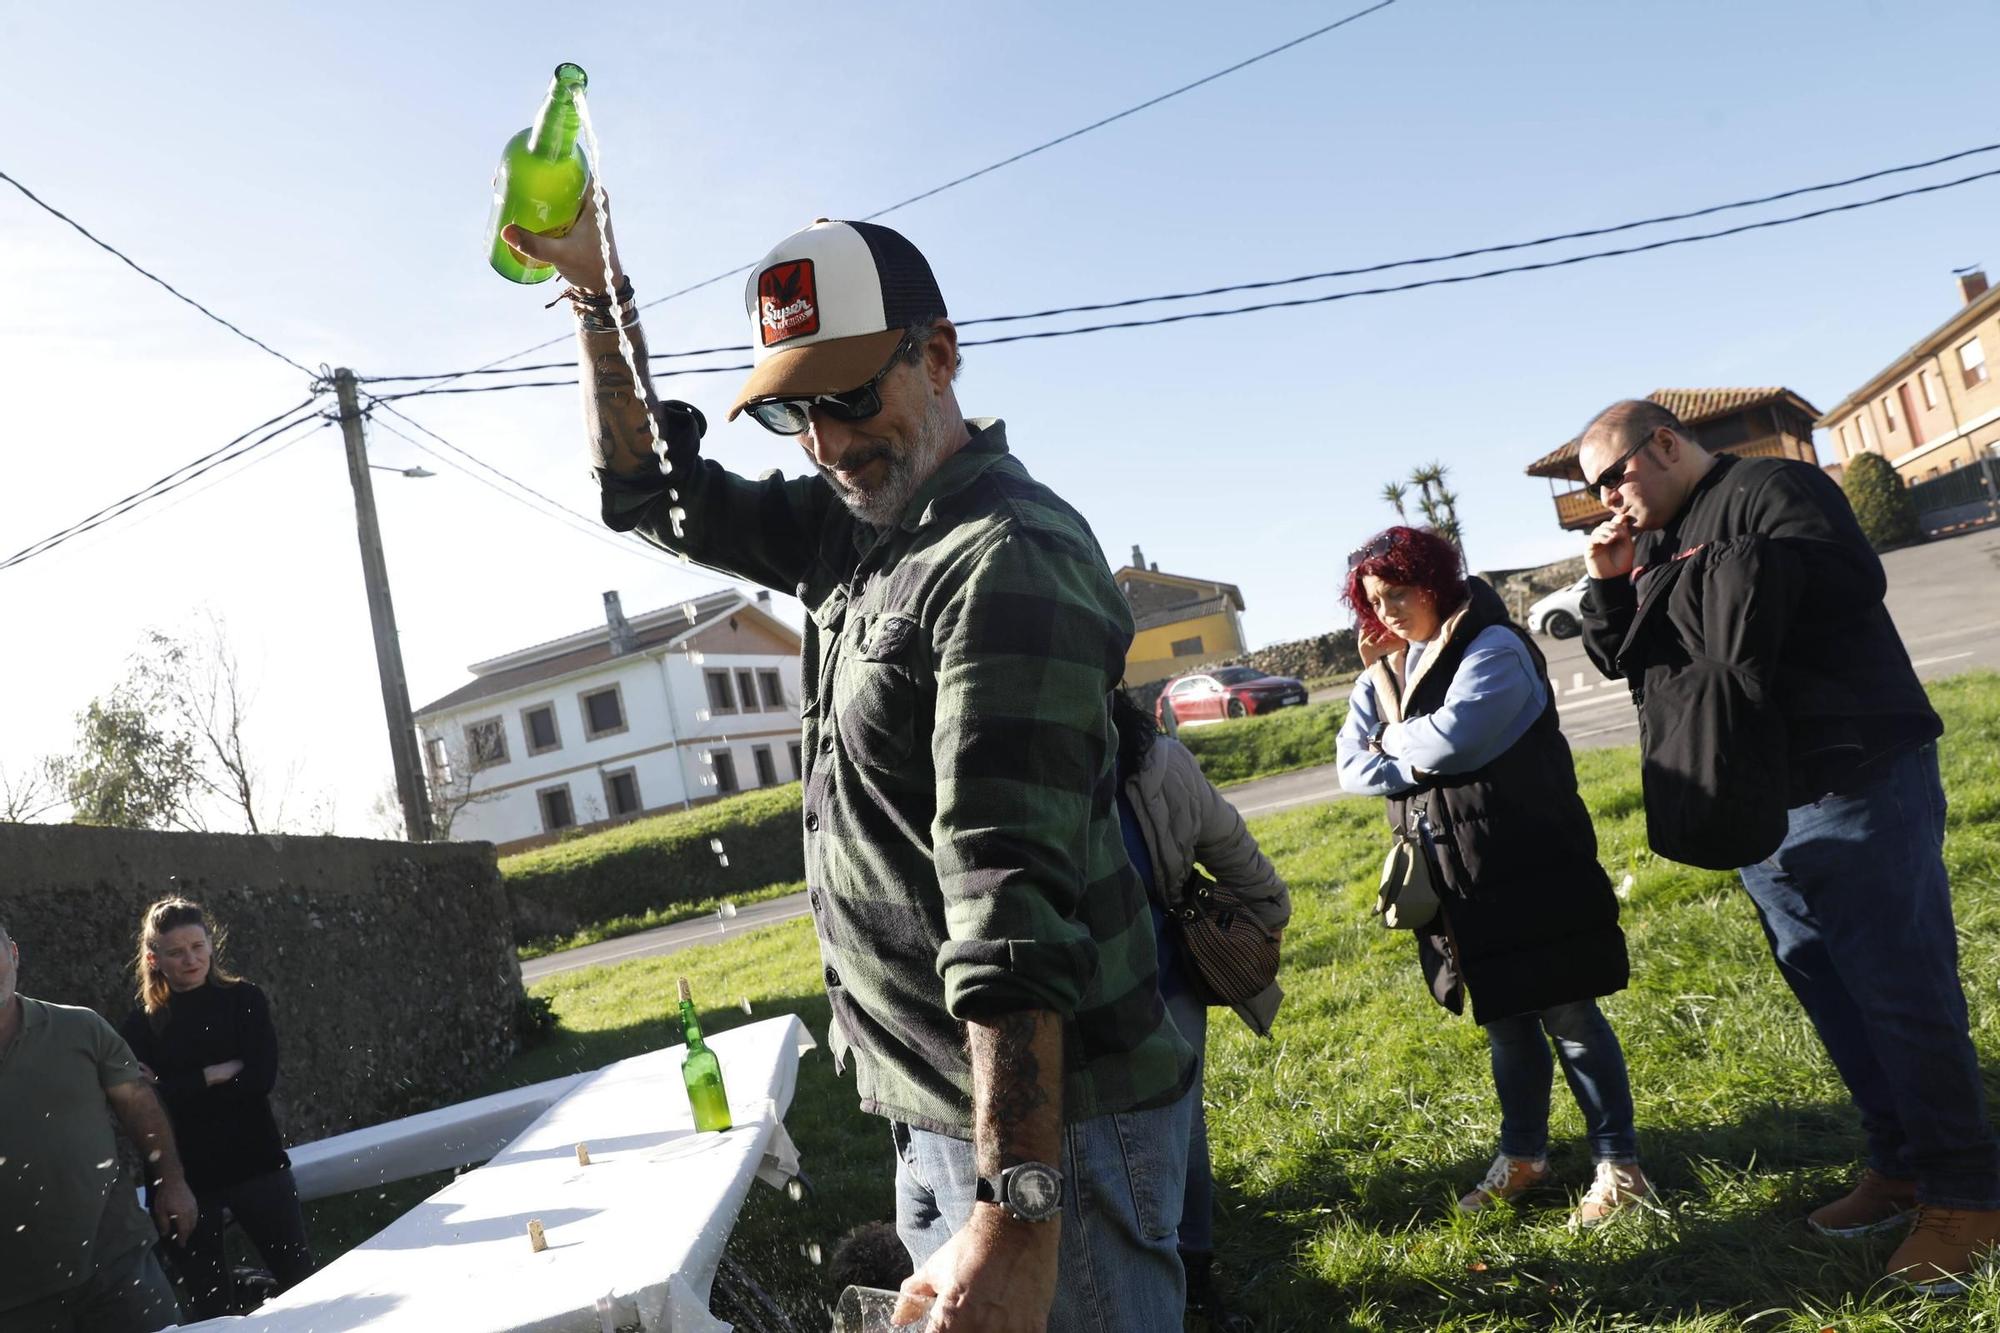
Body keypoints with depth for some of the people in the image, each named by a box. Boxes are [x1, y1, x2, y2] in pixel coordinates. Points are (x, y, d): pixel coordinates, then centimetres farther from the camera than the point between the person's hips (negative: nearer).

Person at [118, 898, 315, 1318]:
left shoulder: (244, 1000, 1)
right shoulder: (142, 1024, 2)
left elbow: (262, 1078, -11)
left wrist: (175, 1090, -11)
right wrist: (218, 1074, -13)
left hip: (256, 1164, -1)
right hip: (185, 1179, 1)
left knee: (303, 1282, 1)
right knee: (210, 1305, 13)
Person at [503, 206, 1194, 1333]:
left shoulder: (1009, 558, -20)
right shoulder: (858, 529, 10)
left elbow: (1016, 886, -29)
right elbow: (657, 489, 21)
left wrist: (1017, 1209, -32)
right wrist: (601, 293, 9)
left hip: (1049, 1124, -9)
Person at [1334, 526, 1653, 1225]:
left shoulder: (1492, 648, -13)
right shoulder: (1381, 673, 9)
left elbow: (1450, 737, -26)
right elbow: (1352, 765, 2)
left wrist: (1394, 741, -7)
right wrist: (1423, 764, -13)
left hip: (1527, 865, -7)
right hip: (1453, 877, 7)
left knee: (1568, 1015, 2)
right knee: (1504, 1018, 18)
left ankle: (1618, 1164, 16)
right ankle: (1522, 1155, 33)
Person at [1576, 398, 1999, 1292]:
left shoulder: (1771, 488, -7)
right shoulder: (1655, 544, 16)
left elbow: (1853, 578, -20)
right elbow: (1621, 660, 16)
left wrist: (1740, 567, -20)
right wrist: (1611, 586, 2)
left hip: (1853, 789, -8)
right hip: (1755, 808, 8)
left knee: (1901, 990, -3)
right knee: (1831, 995, 13)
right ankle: (1901, 1167, 25)